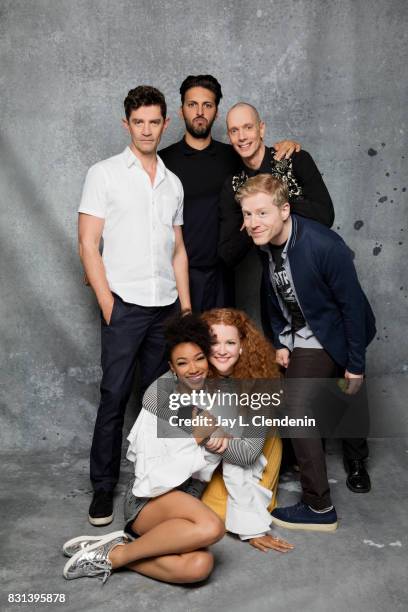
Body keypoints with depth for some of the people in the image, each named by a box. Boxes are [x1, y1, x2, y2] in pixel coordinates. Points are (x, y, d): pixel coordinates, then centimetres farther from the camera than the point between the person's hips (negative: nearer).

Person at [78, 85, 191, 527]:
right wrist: (107, 303, -11)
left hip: (166, 307, 5)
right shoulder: (104, 174, 1)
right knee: (114, 397, -1)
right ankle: (103, 487, 13)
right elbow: (88, 244, -4)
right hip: (124, 306, -4)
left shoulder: (172, 182, 15)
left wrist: (186, 305, 10)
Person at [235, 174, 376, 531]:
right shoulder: (265, 244, -8)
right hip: (296, 338, 7)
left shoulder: (324, 246, -30)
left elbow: (352, 304, -22)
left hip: (328, 338, -7)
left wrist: (356, 364, -16)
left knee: (298, 408, -15)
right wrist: (279, 343, 3)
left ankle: (320, 509, -1)